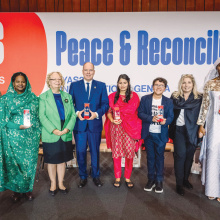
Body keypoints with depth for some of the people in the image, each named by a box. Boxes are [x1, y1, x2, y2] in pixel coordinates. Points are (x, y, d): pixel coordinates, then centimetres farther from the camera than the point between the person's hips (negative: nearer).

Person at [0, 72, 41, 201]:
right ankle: (16, 190, 22)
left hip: (31, 137, 1)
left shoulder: (33, 98, 7)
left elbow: (39, 116, 10)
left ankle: (28, 188, 23)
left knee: (30, 163, 6)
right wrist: (18, 126, -15)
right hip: (14, 138, -1)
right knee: (14, 163, 5)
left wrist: (38, 132, 1)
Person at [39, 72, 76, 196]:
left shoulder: (67, 96, 10)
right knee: (52, 161, 9)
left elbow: (73, 115, 4)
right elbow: (42, 116, -8)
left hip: (65, 135, 3)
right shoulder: (43, 97, 0)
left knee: (62, 160, 11)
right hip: (50, 136, -2)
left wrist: (68, 128, -12)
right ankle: (53, 184, 26)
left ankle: (61, 183, 27)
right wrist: (53, 130, -18)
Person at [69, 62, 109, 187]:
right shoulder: (74, 85, 7)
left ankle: (96, 176, 29)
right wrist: (77, 113, -14)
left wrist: (96, 114, -15)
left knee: (95, 151, 11)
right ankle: (83, 177, 25)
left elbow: (105, 104, 1)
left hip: (95, 124, 0)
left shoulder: (101, 86, 6)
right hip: (80, 124, 0)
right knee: (80, 152, 7)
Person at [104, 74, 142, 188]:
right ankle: (117, 178, 18)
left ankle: (128, 178, 16)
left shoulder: (134, 96, 6)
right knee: (116, 152, 4)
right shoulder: (112, 96, 10)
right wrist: (112, 120, -9)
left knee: (130, 152, 0)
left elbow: (137, 112, 4)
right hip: (116, 128, 1)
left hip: (130, 128, -1)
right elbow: (109, 111, 8)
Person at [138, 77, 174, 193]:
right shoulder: (145, 99, 2)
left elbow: (171, 117, -1)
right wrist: (151, 118, -18)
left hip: (161, 134, 0)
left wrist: (165, 121, -24)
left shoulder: (168, 101, 4)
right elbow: (140, 113, -3)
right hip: (148, 133, 0)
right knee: (150, 156, 11)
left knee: (160, 157, 8)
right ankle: (151, 179, 25)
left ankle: (159, 181, 21)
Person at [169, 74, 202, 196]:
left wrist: (201, 130, -12)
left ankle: (185, 179, 30)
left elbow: (201, 115, -3)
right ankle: (179, 183, 7)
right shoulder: (175, 97, 6)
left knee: (189, 155, 11)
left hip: (192, 131, 1)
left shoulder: (199, 98, 5)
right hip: (178, 130, -1)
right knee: (180, 154, -5)